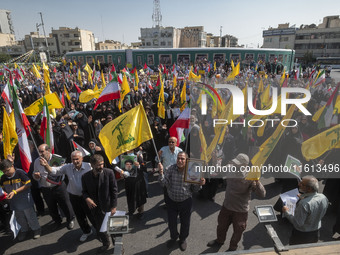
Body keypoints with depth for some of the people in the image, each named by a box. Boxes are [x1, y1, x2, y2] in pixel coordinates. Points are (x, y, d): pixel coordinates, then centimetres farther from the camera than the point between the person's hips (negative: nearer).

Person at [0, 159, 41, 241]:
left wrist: (14, 192, -22)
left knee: (30, 216, 6)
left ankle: (36, 229, 25)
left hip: (25, 200, -5)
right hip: (14, 202, 5)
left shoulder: (20, 173, -18)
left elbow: (28, 184, -20)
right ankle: (24, 230, 40)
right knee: (20, 218, 19)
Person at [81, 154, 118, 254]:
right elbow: (85, 191, 5)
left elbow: (114, 190, -11)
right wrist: (87, 198, -17)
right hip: (95, 208, 2)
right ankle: (106, 244, 47)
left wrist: (114, 206, -11)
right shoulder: (85, 177, -10)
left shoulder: (109, 173, -17)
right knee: (99, 228, 18)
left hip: (108, 207, -2)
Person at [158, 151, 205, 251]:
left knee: (185, 223, 18)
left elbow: (194, 189, -4)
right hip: (172, 201, 1)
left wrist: (199, 184, -25)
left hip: (186, 202, -1)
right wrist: (161, 173, -35)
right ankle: (174, 237, 51)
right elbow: (163, 183, -19)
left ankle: (183, 239, 50)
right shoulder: (171, 168, -14)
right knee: (171, 222, 18)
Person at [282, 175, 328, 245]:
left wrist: (286, 212, -15)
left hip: (302, 235, -7)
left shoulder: (304, 203, -36)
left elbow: (297, 223, -27)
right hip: (315, 233, 7)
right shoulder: (323, 197, -13)